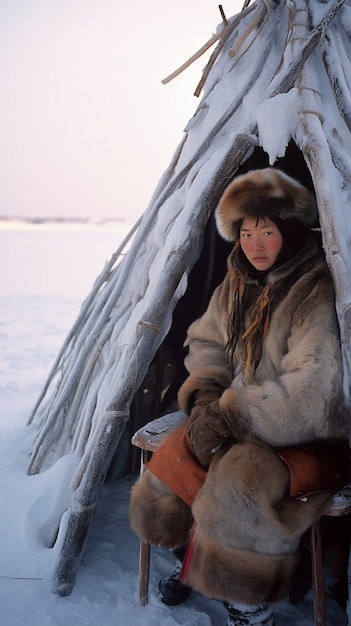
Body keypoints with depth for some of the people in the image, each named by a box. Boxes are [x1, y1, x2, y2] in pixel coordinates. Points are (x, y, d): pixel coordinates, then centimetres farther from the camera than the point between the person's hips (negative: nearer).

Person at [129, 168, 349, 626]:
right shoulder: (237, 286, 4)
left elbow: (313, 391, -26)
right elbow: (207, 343, 10)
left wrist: (228, 414, -21)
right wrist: (204, 401, -10)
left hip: (313, 440, -7)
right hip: (241, 426, 7)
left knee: (241, 484, -31)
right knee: (170, 469, -6)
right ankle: (197, 556, 26)